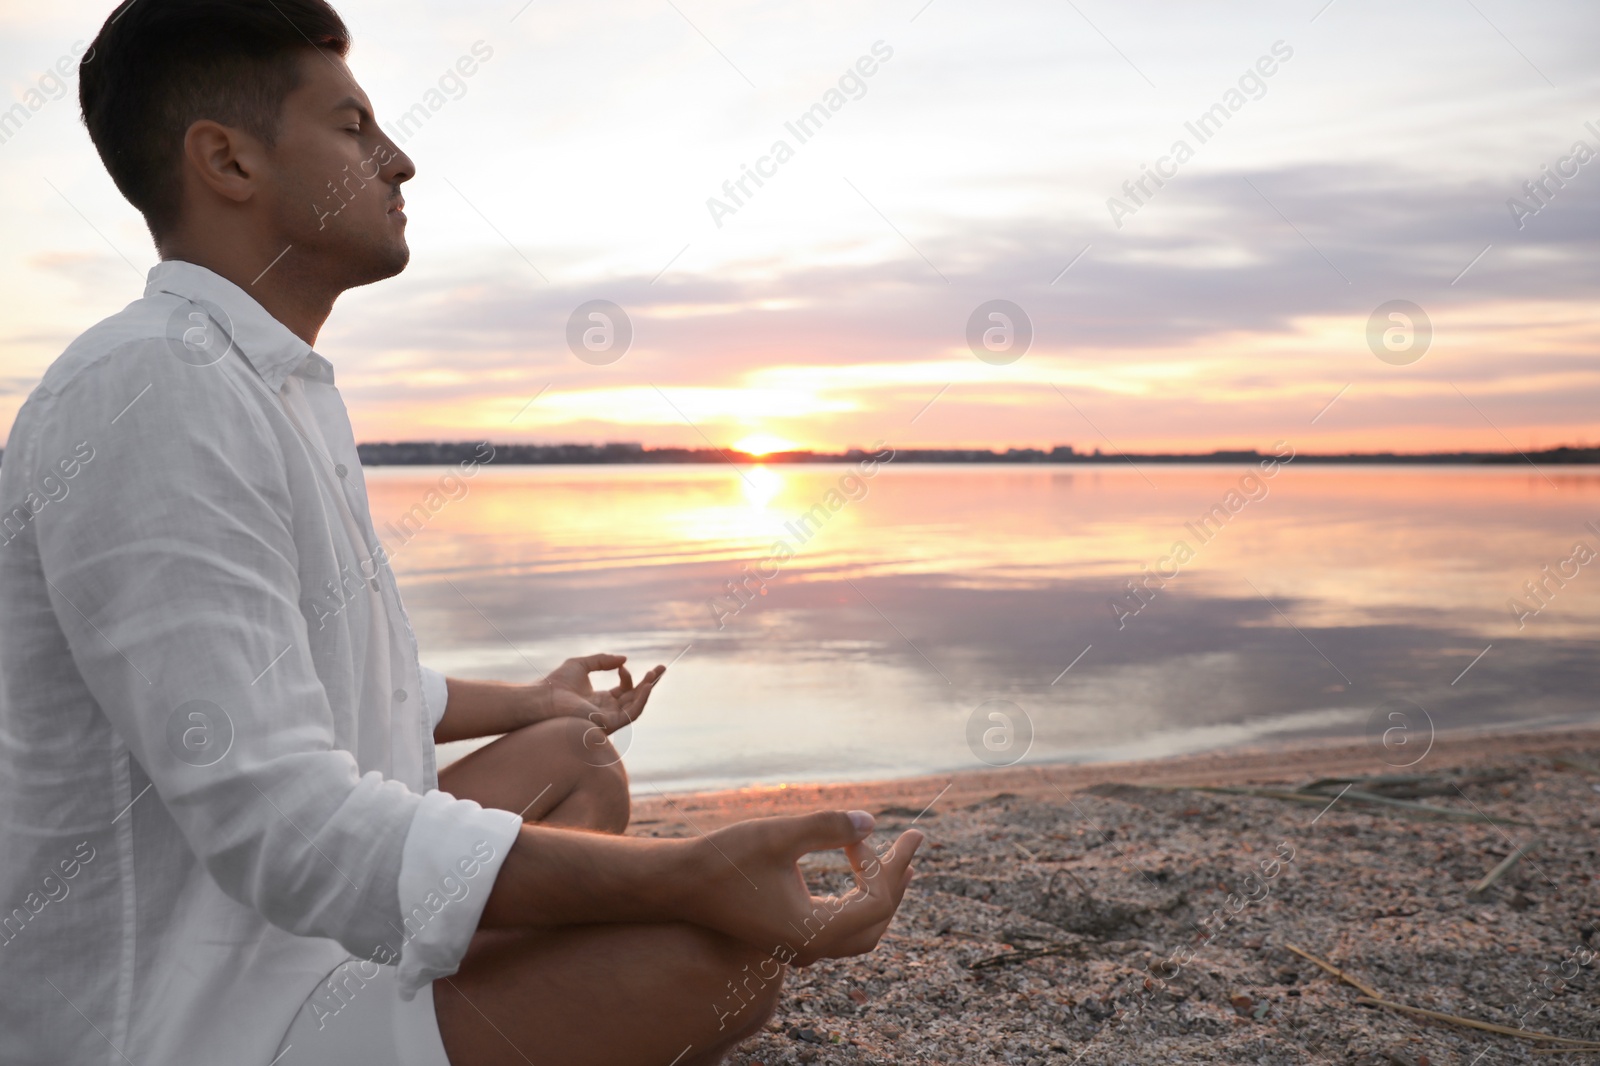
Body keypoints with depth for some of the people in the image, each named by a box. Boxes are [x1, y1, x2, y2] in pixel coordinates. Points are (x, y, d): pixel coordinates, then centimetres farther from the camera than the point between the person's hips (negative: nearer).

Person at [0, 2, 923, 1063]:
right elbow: (281, 826, -30)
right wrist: (686, 876, -36)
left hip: (308, 925, 11)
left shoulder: (281, 390, 11)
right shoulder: (151, 390, -23)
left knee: (575, 759, 21)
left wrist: (527, 702, 34)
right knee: (728, 942, -20)